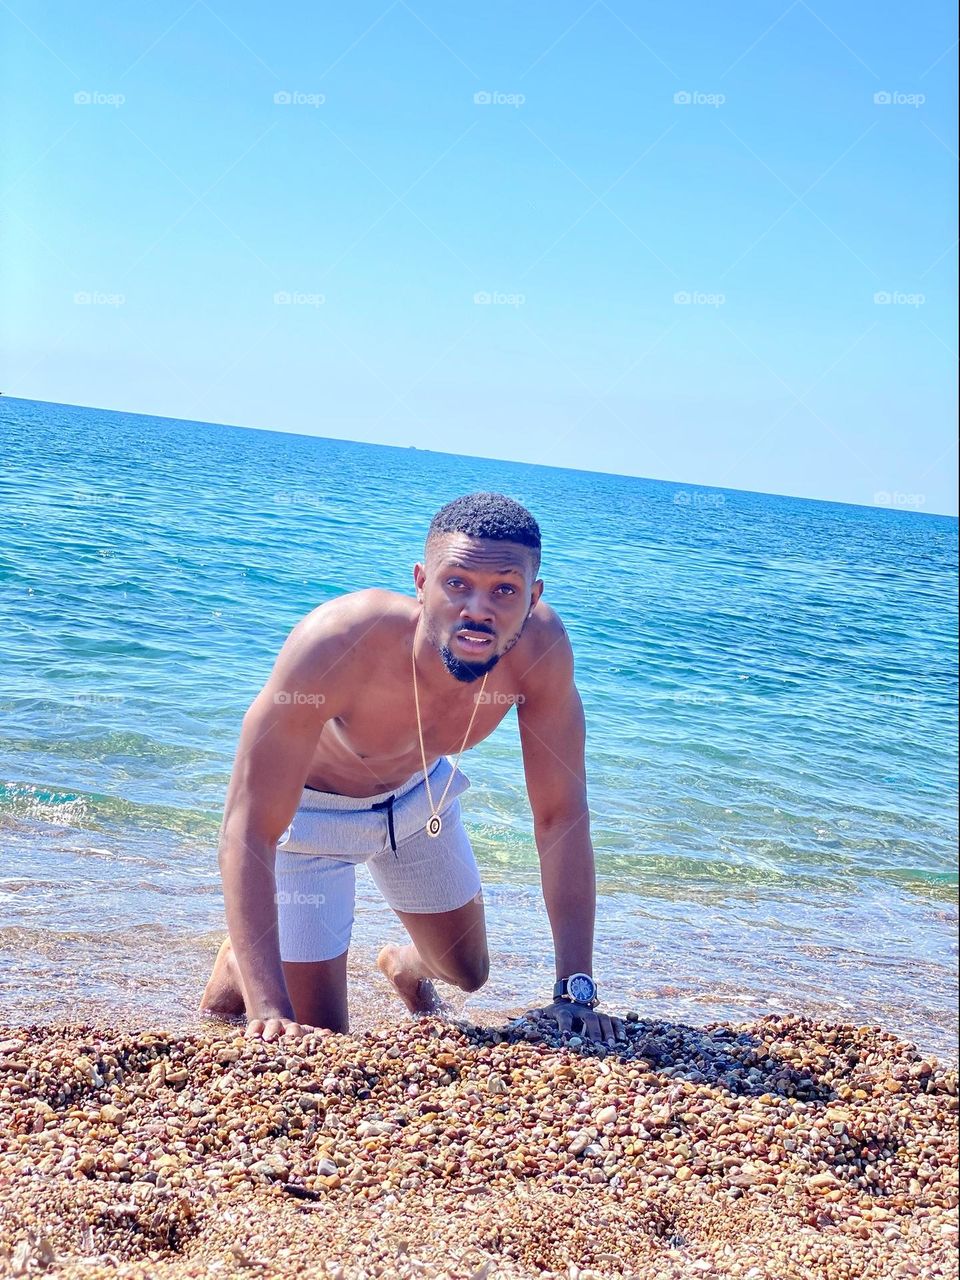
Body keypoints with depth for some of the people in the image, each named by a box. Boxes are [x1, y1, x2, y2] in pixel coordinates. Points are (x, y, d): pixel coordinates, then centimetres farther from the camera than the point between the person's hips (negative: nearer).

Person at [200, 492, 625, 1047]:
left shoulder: (539, 645, -31)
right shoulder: (337, 643, -42)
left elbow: (561, 816, -22)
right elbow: (249, 829, -41)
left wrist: (576, 993, -27)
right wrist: (272, 1011, -49)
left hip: (419, 793, 4)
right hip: (309, 809, -4)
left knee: (469, 972, 20)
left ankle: (404, 965, 56)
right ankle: (241, 966, 31)